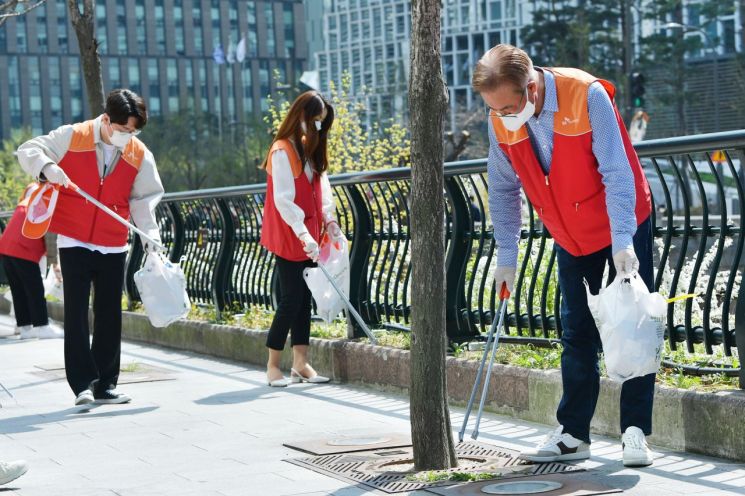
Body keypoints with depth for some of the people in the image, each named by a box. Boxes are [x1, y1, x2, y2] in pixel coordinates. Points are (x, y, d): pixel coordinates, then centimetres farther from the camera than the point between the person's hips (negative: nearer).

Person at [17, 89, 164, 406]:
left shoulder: (140, 155, 0)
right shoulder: (72, 137, -8)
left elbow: (143, 199, 4)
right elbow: (28, 151, -4)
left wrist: (150, 234, -10)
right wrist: (47, 168, -25)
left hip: (113, 246, 3)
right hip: (74, 241, -3)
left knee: (110, 315, 7)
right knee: (77, 312, -8)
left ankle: (104, 385, 15)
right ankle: (83, 383, -7)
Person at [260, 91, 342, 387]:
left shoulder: (311, 149, 13)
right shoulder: (282, 151, -14)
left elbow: (322, 187, 11)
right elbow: (283, 199, -20)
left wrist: (329, 220, -3)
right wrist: (303, 234, -26)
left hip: (307, 237, 8)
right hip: (288, 239, -8)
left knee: (304, 299, 7)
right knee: (291, 299, -6)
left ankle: (300, 364, 11)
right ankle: (273, 367, 4)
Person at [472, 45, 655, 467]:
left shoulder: (587, 96, -27)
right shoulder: (501, 123, -12)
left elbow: (617, 173, -26)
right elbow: (504, 191, 1)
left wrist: (622, 241, -30)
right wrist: (507, 256, 1)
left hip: (623, 229, -5)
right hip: (571, 238, 5)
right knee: (577, 336, 9)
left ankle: (636, 432, 4)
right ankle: (573, 435, 14)